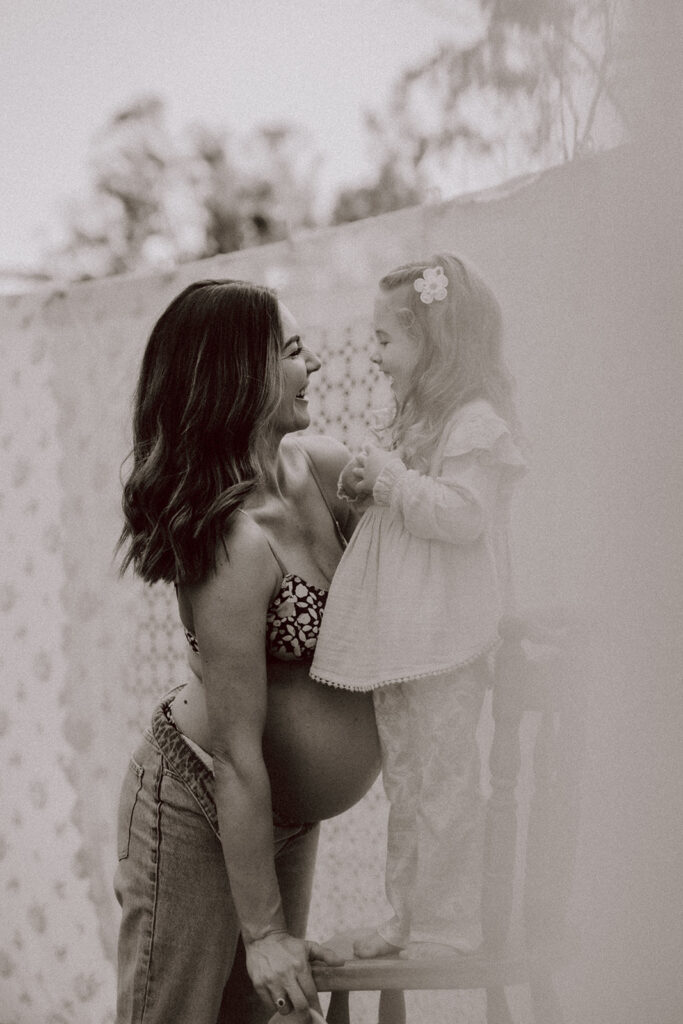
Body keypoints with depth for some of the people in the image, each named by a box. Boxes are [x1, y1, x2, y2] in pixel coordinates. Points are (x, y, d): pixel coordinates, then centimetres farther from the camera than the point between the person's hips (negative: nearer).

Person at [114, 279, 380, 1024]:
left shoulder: (317, 466, -8)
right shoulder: (237, 546, -30)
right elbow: (237, 759, -26)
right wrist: (264, 930, -20)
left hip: (281, 804, 8)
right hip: (199, 812, -8)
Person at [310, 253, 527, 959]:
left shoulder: (475, 424, -14)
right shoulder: (417, 422, 15)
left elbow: (461, 514, -26)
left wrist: (390, 477, -18)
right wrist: (365, 489, 6)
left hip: (442, 645, -9)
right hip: (396, 642, 9)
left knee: (440, 785, 0)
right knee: (404, 784, 15)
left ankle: (446, 928, 10)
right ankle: (408, 916, 25)